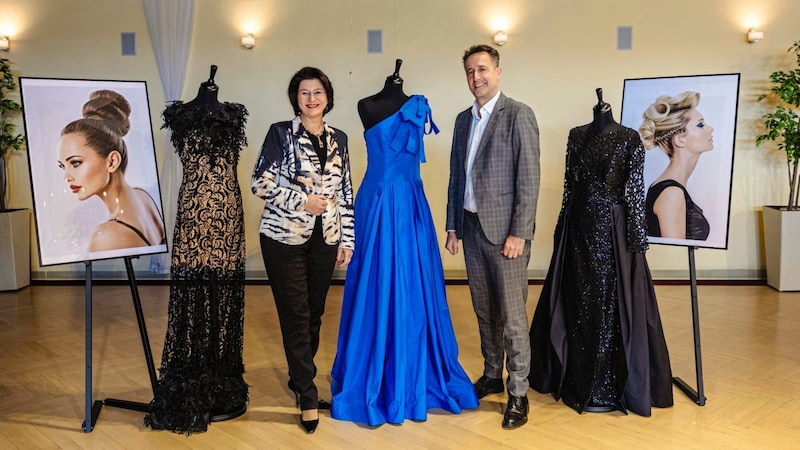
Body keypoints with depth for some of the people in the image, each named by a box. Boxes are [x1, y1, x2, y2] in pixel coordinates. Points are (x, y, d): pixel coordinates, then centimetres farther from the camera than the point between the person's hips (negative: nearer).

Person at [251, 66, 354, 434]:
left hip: (324, 239, 4)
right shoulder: (281, 133, -3)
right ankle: (308, 397, 11)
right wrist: (302, 201, -17)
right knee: (296, 317, 0)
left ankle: (300, 380, 31)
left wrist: (347, 239, 7)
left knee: (315, 314, 12)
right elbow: (260, 182, -7)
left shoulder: (338, 138, 8)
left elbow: (345, 192, 10)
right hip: (285, 237, -4)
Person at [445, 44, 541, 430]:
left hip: (504, 229, -6)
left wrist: (518, 233, -15)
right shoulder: (463, 119, 13)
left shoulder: (519, 114, -7)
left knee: (512, 315, -2)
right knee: (484, 311, 15)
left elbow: (529, 178, -11)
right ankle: (492, 376, 29)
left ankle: (518, 393, 9)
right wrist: (452, 226, 12)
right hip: (471, 227, 6)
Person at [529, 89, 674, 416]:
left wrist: (637, 237, -11)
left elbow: (636, 192, -7)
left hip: (613, 229, -5)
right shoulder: (576, 135, 8)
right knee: (577, 304, 11)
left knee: (612, 305, 0)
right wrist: (563, 226, 12)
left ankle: (610, 388, 12)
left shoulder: (629, 138, -6)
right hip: (579, 225, 5)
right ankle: (578, 380, 26)